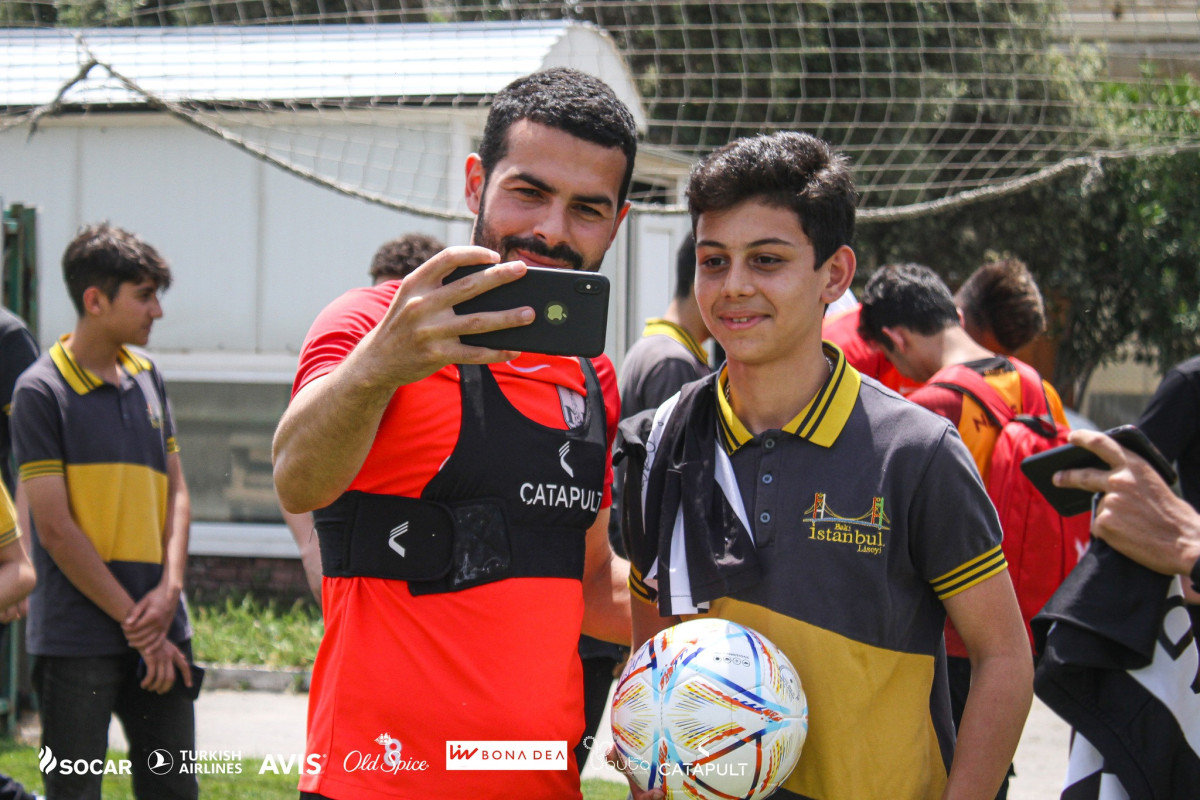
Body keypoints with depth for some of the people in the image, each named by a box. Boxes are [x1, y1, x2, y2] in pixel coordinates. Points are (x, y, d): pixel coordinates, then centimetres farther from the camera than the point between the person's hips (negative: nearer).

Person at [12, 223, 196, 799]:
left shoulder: (147, 377, 12)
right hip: (79, 638, -6)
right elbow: (55, 529, -11)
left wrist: (170, 589, -3)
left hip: (160, 632, 6)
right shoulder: (42, 390, -7)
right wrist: (135, 624, -12)